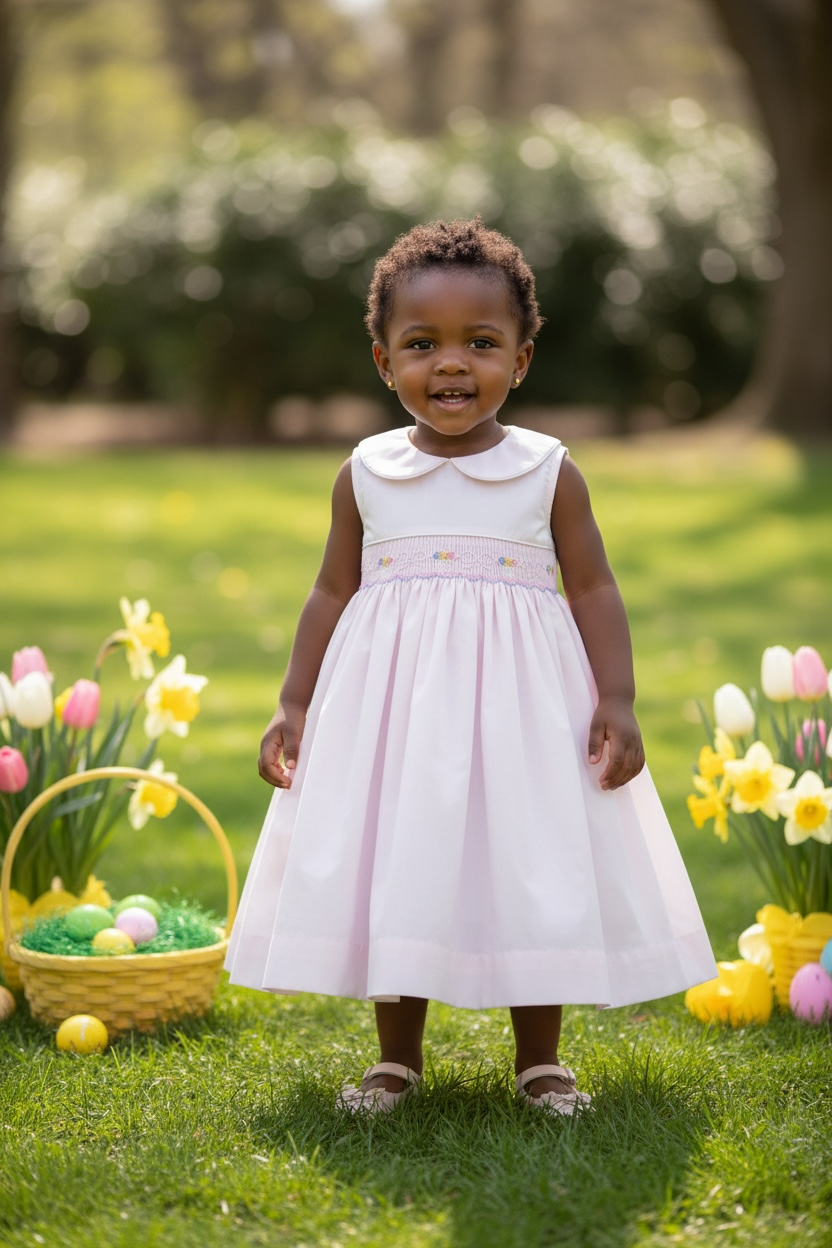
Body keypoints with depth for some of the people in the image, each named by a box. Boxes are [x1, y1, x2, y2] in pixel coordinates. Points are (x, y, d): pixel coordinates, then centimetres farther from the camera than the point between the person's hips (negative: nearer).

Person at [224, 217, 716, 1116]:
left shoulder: (548, 473, 0)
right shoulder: (365, 475, 5)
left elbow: (594, 589, 1)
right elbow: (333, 594, 10)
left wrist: (617, 701, -9)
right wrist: (294, 704, 7)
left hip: (521, 705, -1)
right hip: (393, 703, 1)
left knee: (534, 876, 3)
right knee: (389, 874, 6)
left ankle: (540, 1060, 20)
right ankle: (397, 1059, 22)